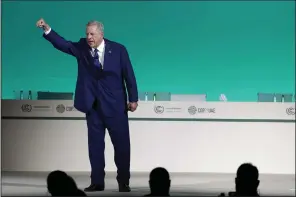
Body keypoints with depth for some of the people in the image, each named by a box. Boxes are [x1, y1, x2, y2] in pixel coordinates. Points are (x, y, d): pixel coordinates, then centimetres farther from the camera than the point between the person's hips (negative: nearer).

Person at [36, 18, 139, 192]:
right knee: (95, 144, 6)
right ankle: (97, 182, 14)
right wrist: (47, 29, -29)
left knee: (122, 144, 3)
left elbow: (129, 74, -3)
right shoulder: (82, 47, -1)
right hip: (93, 105, 2)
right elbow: (63, 44, -14)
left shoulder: (118, 49, -6)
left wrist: (133, 99, -4)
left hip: (115, 105, -2)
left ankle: (124, 182, 13)